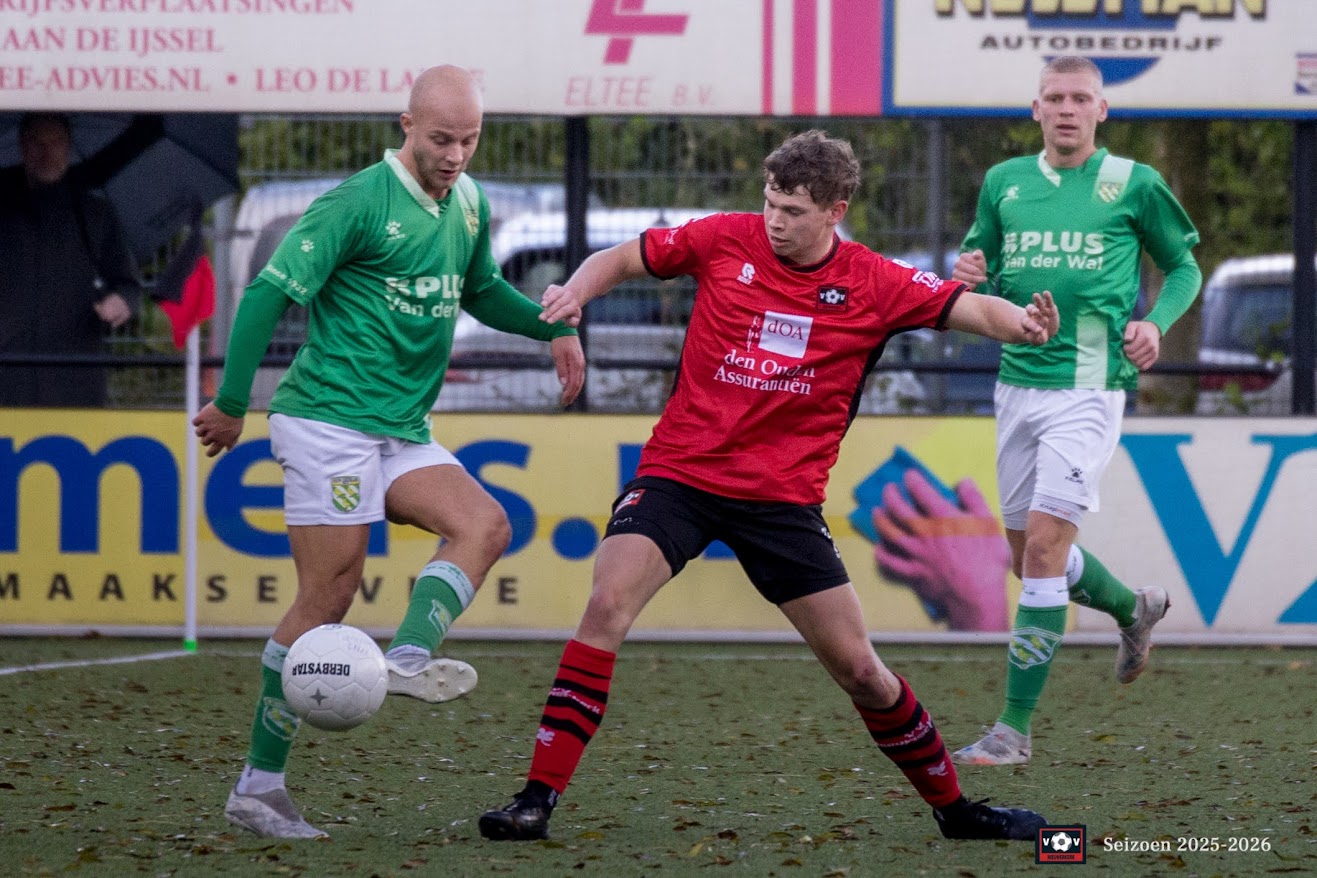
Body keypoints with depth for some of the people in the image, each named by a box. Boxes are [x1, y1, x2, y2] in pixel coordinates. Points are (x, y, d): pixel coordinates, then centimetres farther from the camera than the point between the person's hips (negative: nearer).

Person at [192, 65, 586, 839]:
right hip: (330, 420, -7)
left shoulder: (469, 203, 12)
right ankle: (259, 787, -8)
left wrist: (553, 328, 16)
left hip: (404, 431, 7)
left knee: (486, 525, -15)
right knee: (330, 592, -10)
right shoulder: (358, 202, -12)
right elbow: (270, 292, -11)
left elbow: (480, 290, 31)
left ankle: (409, 658, -27)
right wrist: (232, 405, -9)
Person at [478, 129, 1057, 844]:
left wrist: (1022, 323, -27)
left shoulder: (873, 285, -2)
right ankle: (538, 798, -21)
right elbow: (620, 260, 8)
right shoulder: (725, 240, -3)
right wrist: (574, 294, -13)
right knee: (607, 605, -24)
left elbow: (972, 309, -4)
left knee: (858, 668, 2)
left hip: (784, 496, 1)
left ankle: (952, 807, 23)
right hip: (679, 471, -1)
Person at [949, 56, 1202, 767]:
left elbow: (1185, 266, 9)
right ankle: (1133, 610, 43)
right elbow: (985, 273, 18)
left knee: (1044, 541, -15)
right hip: (1018, 383, 6)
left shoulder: (1132, 184, -1)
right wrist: (969, 277, -6)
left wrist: (1156, 322, -9)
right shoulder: (1003, 183, 9)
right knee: (1028, 555, 12)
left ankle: (1015, 727, -12)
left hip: (1088, 388, -6)